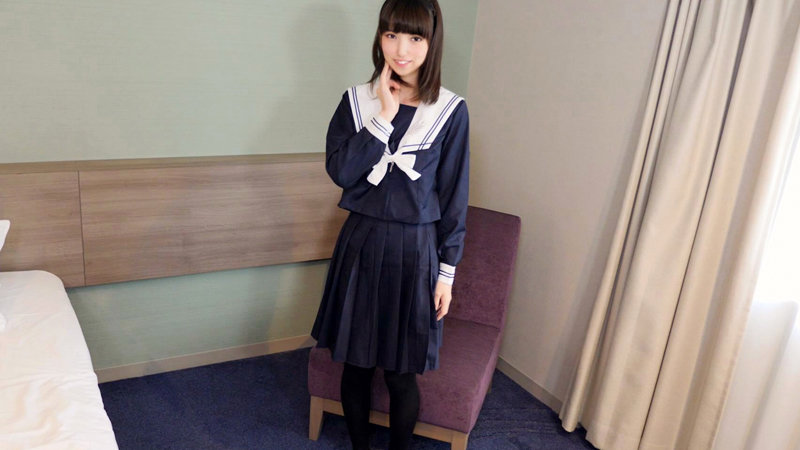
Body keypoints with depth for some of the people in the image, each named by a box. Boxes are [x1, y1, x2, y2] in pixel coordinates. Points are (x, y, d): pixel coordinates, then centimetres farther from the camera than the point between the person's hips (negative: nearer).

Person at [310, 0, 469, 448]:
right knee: (356, 362, 14)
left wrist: (447, 270, -1)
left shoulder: (452, 111, -5)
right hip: (361, 243, 2)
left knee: (401, 373, 8)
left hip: (415, 250, -2)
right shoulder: (357, 100, 0)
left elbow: (454, 196, -2)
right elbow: (340, 171, -12)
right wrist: (384, 117, -17)